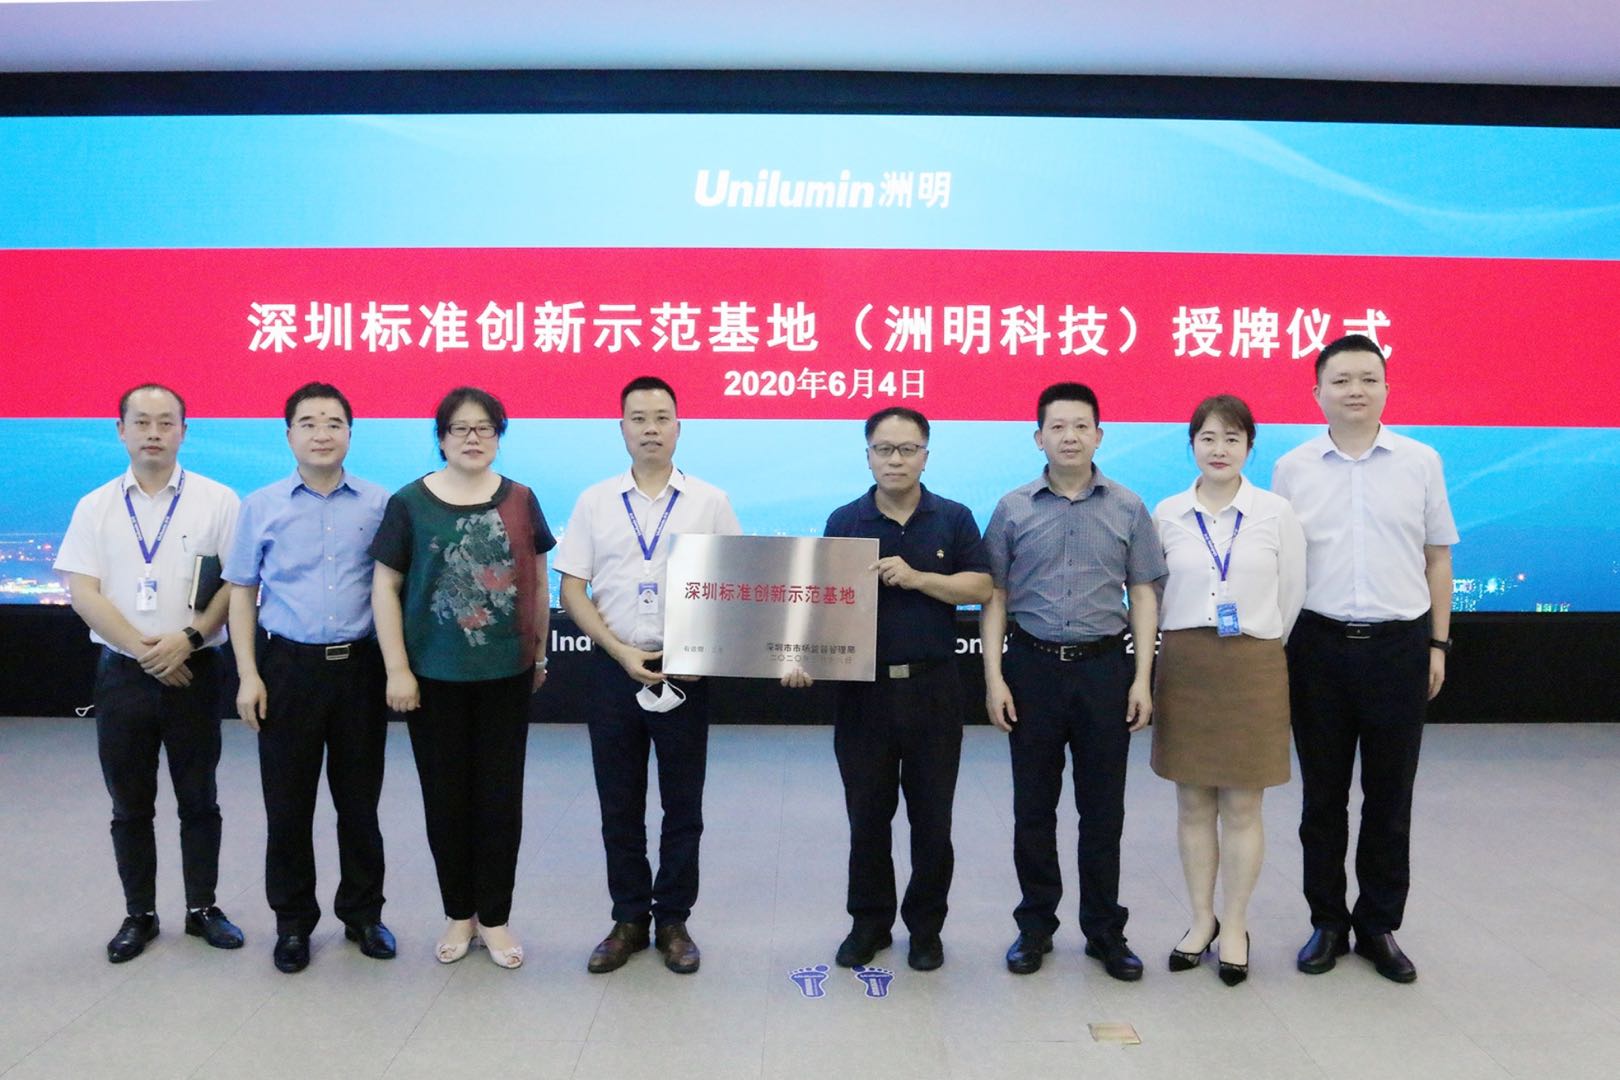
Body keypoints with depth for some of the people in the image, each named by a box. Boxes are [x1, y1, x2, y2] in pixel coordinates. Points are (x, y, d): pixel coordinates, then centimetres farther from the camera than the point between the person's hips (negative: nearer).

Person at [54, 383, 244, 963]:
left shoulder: (217, 500, -1)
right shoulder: (95, 507, 5)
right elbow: (82, 592, -2)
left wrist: (187, 638, -18)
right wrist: (142, 650, -12)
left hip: (192, 671, -2)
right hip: (122, 673, 2)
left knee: (199, 800, 8)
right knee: (130, 805, 11)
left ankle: (202, 907, 22)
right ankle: (139, 914, 24)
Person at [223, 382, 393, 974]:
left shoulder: (380, 504, 0)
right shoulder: (261, 506, 3)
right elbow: (242, 593, 5)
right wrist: (248, 675, -2)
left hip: (359, 665, 0)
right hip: (288, 666, 0)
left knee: (360, 800, 10)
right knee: (288, 804, 8)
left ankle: (363, 914, 26)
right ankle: (293, 922, 25)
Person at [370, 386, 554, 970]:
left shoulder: (520, 501, 3)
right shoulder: (410, 502, -3)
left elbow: (538, 582, 9)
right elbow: (385, 587, -3)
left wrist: (540, 652, 10)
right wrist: (397, 670, -7)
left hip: (506, 675, 1)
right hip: (435, 677, -1)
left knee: (501, 800, 7)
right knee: (446, 800, 9)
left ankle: (495, 917, 22)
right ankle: (459, 914, 27)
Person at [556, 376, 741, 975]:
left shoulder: (711, 502, 1)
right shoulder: (595, 501, 3)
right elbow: (572, 591, 1)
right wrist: (622, 653, -11)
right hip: (615, 670, 1)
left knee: (683, 806, 8)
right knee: (619, 806, 10)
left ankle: (674, 921, 23)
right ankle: (629, 919, 25)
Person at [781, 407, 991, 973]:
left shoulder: (954, 519, 4)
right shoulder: (844, 521, 4)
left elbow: (980, 587, -3)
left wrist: (916, 577, -15)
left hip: (932, 686, 0)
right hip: (862, 688, 1)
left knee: (932, 816, 7)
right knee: (867, 815, 9)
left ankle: (926, 926, 23)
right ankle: (869, 922, 25)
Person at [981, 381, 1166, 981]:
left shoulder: (1127, 509, 3)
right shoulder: (1013, 509, 2)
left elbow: (1143, 595, 5)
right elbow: (995, 596, 3)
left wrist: (1142, 679, -1)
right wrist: (994, 677, -4)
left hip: (1104, 667, 0)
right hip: (1032, 666, 0)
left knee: (1103, 808, 7)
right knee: (1033, 806, 8)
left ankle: (1105, 930, 22)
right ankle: (1035, 925, 23)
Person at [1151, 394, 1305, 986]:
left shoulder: (1276, 512, -2)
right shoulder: (1167, 514, 2)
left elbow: (1291, 595, 5)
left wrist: (1253, 648, 10)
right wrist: (1187, 647, 9)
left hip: (1252, 667, -1)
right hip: (1183, 666, 2)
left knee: (1242, 806, 4)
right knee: (1193, 802, 9)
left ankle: (1235, 926, 18)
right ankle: (1202, 919, 23)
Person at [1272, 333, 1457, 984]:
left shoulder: (1421, 462, 3)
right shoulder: (1292, 468, 3)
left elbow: (1438, 558, 7)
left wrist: (1438, 644, 4)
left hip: (1399, 644, 0)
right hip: (1319, 644, 0)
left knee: (1390, 798, 9)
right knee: (1322, 795, 10)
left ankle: (1379, 926, 24)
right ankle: (1327, 922, 24)